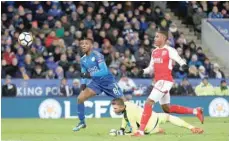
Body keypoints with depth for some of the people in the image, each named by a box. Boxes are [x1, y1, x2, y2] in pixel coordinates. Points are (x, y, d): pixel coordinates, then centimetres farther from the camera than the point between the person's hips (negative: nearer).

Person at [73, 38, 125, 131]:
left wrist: (90, 74, -31)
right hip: (96, 82, 6)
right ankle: (82, 122, 8)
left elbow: (104, 71, -27)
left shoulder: (97, 55, -18)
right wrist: (83, 83, -3)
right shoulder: (83, 60, 3)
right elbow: (84, 74, 16)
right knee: (80, 98, -7)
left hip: (108, 81, -6)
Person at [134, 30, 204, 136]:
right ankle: (195, 111, 28)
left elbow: (179, 60, -19)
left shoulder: (169, 50, -9)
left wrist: (183, 65, -42)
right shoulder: (154, 52, 15)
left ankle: (141, 131, -15)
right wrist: (143, 71, 3)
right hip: (158, 81, 10)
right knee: (167, 109, 18)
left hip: (165, 81, -10)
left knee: (148, 103, -16)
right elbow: (151, 67, 22)